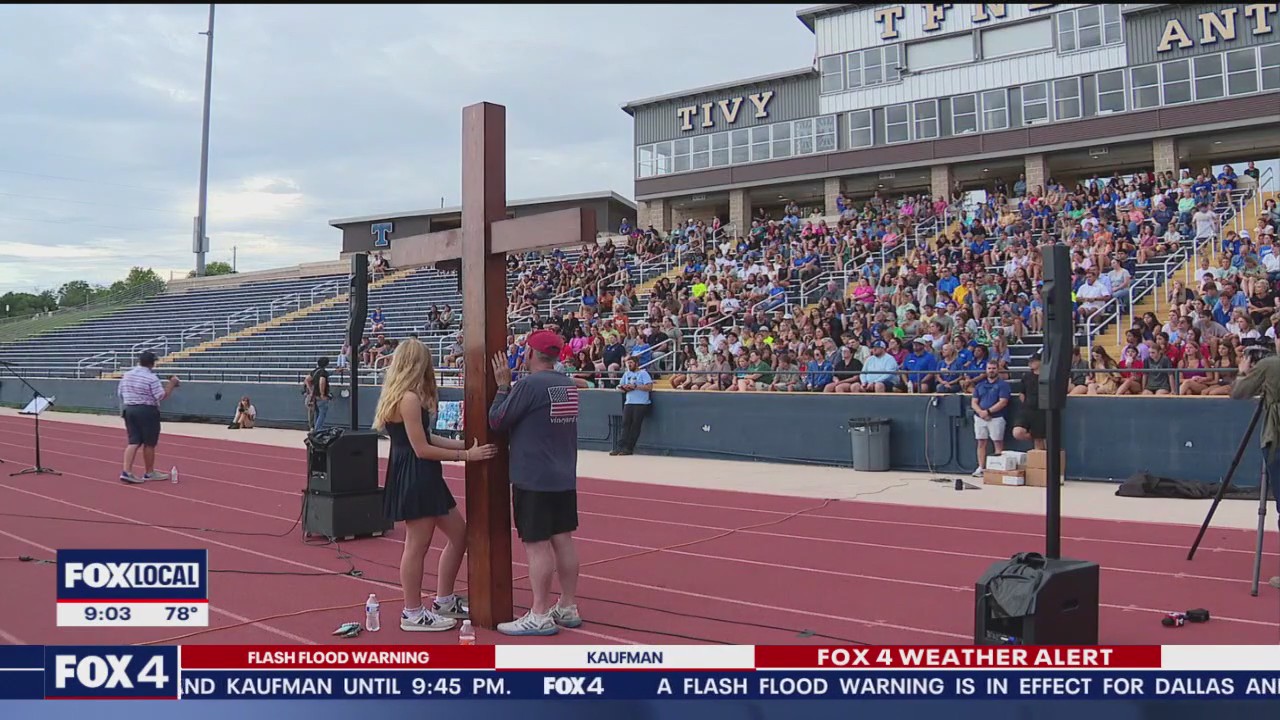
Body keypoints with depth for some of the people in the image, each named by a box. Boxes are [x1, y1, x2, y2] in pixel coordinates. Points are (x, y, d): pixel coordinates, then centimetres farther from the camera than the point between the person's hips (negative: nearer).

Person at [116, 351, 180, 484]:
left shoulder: (127, 375, 6)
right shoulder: (151, 378, -15)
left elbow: (120, 392, 13)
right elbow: (162, 396, -15)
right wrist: (172, 384, -4)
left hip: (129, 409, 6)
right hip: (147, 412, -6)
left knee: (134, 441, 7)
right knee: (149, 443, 6)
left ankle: (126, 471, -6)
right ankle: (149, 473, 16)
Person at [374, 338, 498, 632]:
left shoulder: (401, 396, 13)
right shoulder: (409, 399, -18)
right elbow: (422, 449, -20)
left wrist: (465, 444, 11)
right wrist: (466, 455, -14)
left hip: (421, 477, 11)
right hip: (413, 478, -11)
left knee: (458, 532, 16)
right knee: (417, 546, 0)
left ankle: (444, 601, 25)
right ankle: (413, 614, 12)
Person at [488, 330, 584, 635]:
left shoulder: (529, 385, -16)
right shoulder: (569, 386, 9)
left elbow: (497, 421, -10)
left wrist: (503, 386, 0)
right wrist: (510, 386, 16)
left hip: (534, 480, -8)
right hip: (565, 478, 8)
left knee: (537, 545, -3)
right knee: (563, 539, 12)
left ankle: (540, 616, 2)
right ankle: (568, 608, 20)